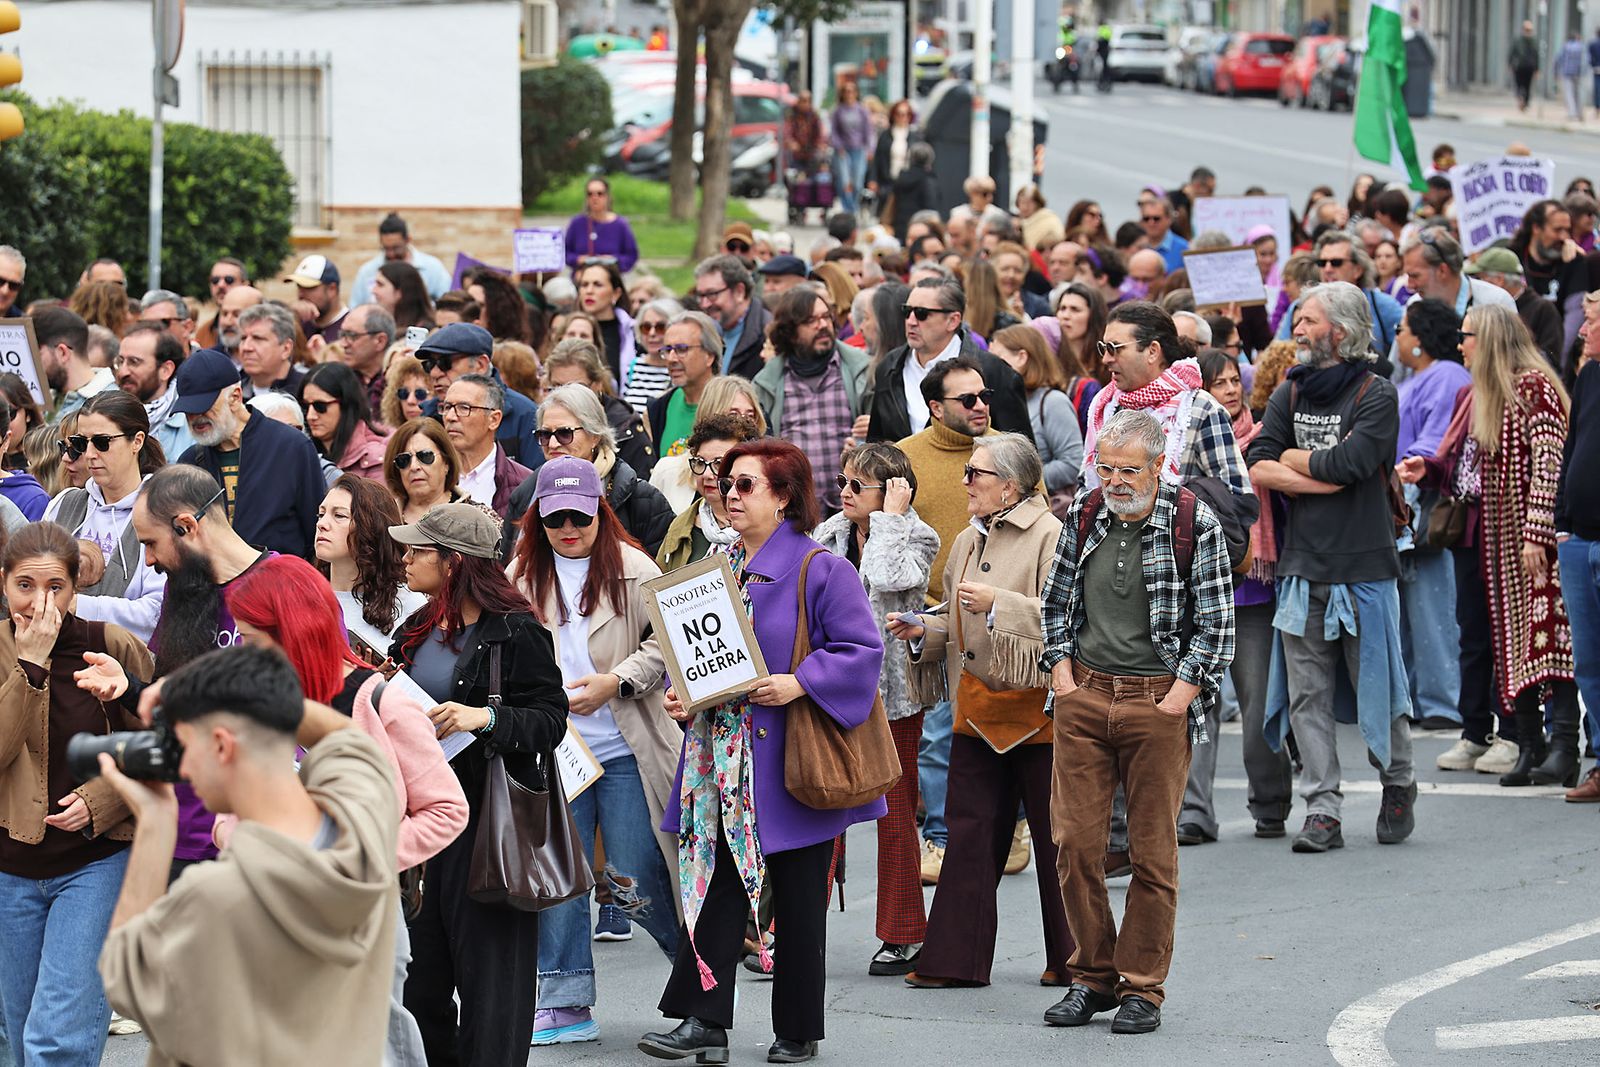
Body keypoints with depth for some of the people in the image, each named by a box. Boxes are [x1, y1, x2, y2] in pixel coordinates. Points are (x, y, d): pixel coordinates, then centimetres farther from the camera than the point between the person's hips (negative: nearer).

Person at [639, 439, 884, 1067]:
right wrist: (681, 696, 2)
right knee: (713, 880, -2)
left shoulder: (820, 571, -8)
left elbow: (861, 651, -12)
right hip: (722, 754, 6)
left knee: (797, 897, 3)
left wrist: (799, 685, -22)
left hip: (790, 766, -6)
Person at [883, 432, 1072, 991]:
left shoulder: (1049, 536, -10)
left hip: (1036, 705, -7)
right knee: (970, 828, 5)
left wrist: (998, 603, -23)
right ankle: (955, 958, 7)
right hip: (978, 706, 7)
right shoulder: (969, 541, 14)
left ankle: (1070, 959, 15)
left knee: (1053, 834, 3)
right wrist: (923, 629, 5)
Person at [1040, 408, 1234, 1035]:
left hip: (1159, 702, -4)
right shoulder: (1083, 515, 6)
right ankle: (1092, 976, 14)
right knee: (1075, 842, 1)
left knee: (1153, 850, 1)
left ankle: (1142, 987, 9)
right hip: (1083, 699, 4)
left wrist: (1182, 692, -10)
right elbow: (1056, 600, 17)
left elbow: (1216, 622, -3)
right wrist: (1060, 670, 6)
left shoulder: (1194, 524, -5)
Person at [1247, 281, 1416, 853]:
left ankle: (1398, 787, 23)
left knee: (1377, 686, 2)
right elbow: (1258, 468, 0)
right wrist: (1327, 478, -11)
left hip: (1363, 565, -4)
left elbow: (1348, 463, -17)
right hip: (1302, 565, 4)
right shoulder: (1289, 395, 11)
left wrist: (1291, 457, -2)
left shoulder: (1376, 396, -3)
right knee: (1307, 694, 0)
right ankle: (1322, 810, 1)